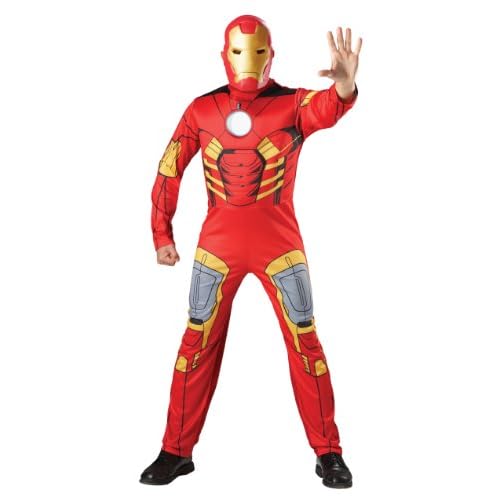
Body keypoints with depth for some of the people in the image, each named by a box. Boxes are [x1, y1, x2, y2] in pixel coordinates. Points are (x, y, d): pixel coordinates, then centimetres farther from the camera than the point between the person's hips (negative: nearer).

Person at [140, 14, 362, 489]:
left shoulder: (292, 104, -7)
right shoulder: (202, 109, 1)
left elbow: (325, 110, -30)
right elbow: (169, 170, 7)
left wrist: (344, 87, -54)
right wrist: (162, 233, 5)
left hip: (279, 244, -2)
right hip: (217, 246, 2)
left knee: (305, 344, 2)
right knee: (197, 344, 6)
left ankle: (328, 454, 17)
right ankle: (176, 452, 21)